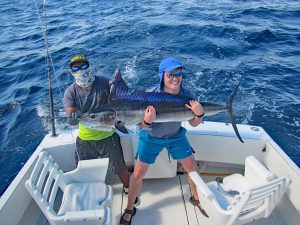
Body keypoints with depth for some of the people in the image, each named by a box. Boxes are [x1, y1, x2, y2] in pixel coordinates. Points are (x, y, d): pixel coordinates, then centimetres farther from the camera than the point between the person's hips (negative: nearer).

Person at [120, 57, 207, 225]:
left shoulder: (186, 95, -19)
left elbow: (194, 124, -11)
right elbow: (143, 127, -22)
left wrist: (199, 114, -32)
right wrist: (147, 121, -45)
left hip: (176, 136, 3)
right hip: (151, 137, -2)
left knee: (193, 169, 8)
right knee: (138, 174, -1)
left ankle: (197, 198, 40)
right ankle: (130, 209, 26)